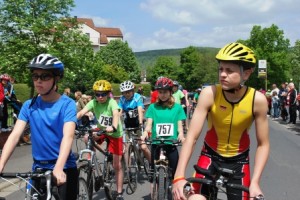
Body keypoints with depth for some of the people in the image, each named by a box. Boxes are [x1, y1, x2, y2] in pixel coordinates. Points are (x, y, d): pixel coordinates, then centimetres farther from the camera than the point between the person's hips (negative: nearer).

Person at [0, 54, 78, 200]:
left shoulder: (67, 104, -11)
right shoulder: (29, 105, -1)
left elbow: (68, 136, -24)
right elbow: (15, 135, -9)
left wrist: (58, 168, -38)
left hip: (65, 168, -3)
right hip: (39, 167, 3)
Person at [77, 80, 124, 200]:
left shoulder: (112, 102, -21)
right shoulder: (93, 103, -11)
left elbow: (116, 114, -40)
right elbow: (81, 112, -25)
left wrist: (113, 127, -60)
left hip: (115, 134, -3)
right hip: (101, 130, 4)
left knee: (117, 165, -2)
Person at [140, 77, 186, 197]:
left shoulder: (177, 107, 4)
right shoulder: (153, 107, 5)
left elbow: (179, 125, 2)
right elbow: (149, 125, -1)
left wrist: (181, 135, -19)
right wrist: (145, 133, -22)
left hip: (171, 144, 0)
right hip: (156, 144, 1)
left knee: (175, 173, 4)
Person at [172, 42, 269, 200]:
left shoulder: (258, 100, -21)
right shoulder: (209, 94, -23)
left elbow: (263, 144, -12)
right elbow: (192, 136, -25)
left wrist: (255, 182, -21)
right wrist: (179, 177, -33)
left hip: (239, 161, 1)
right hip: (210, 156, 0)